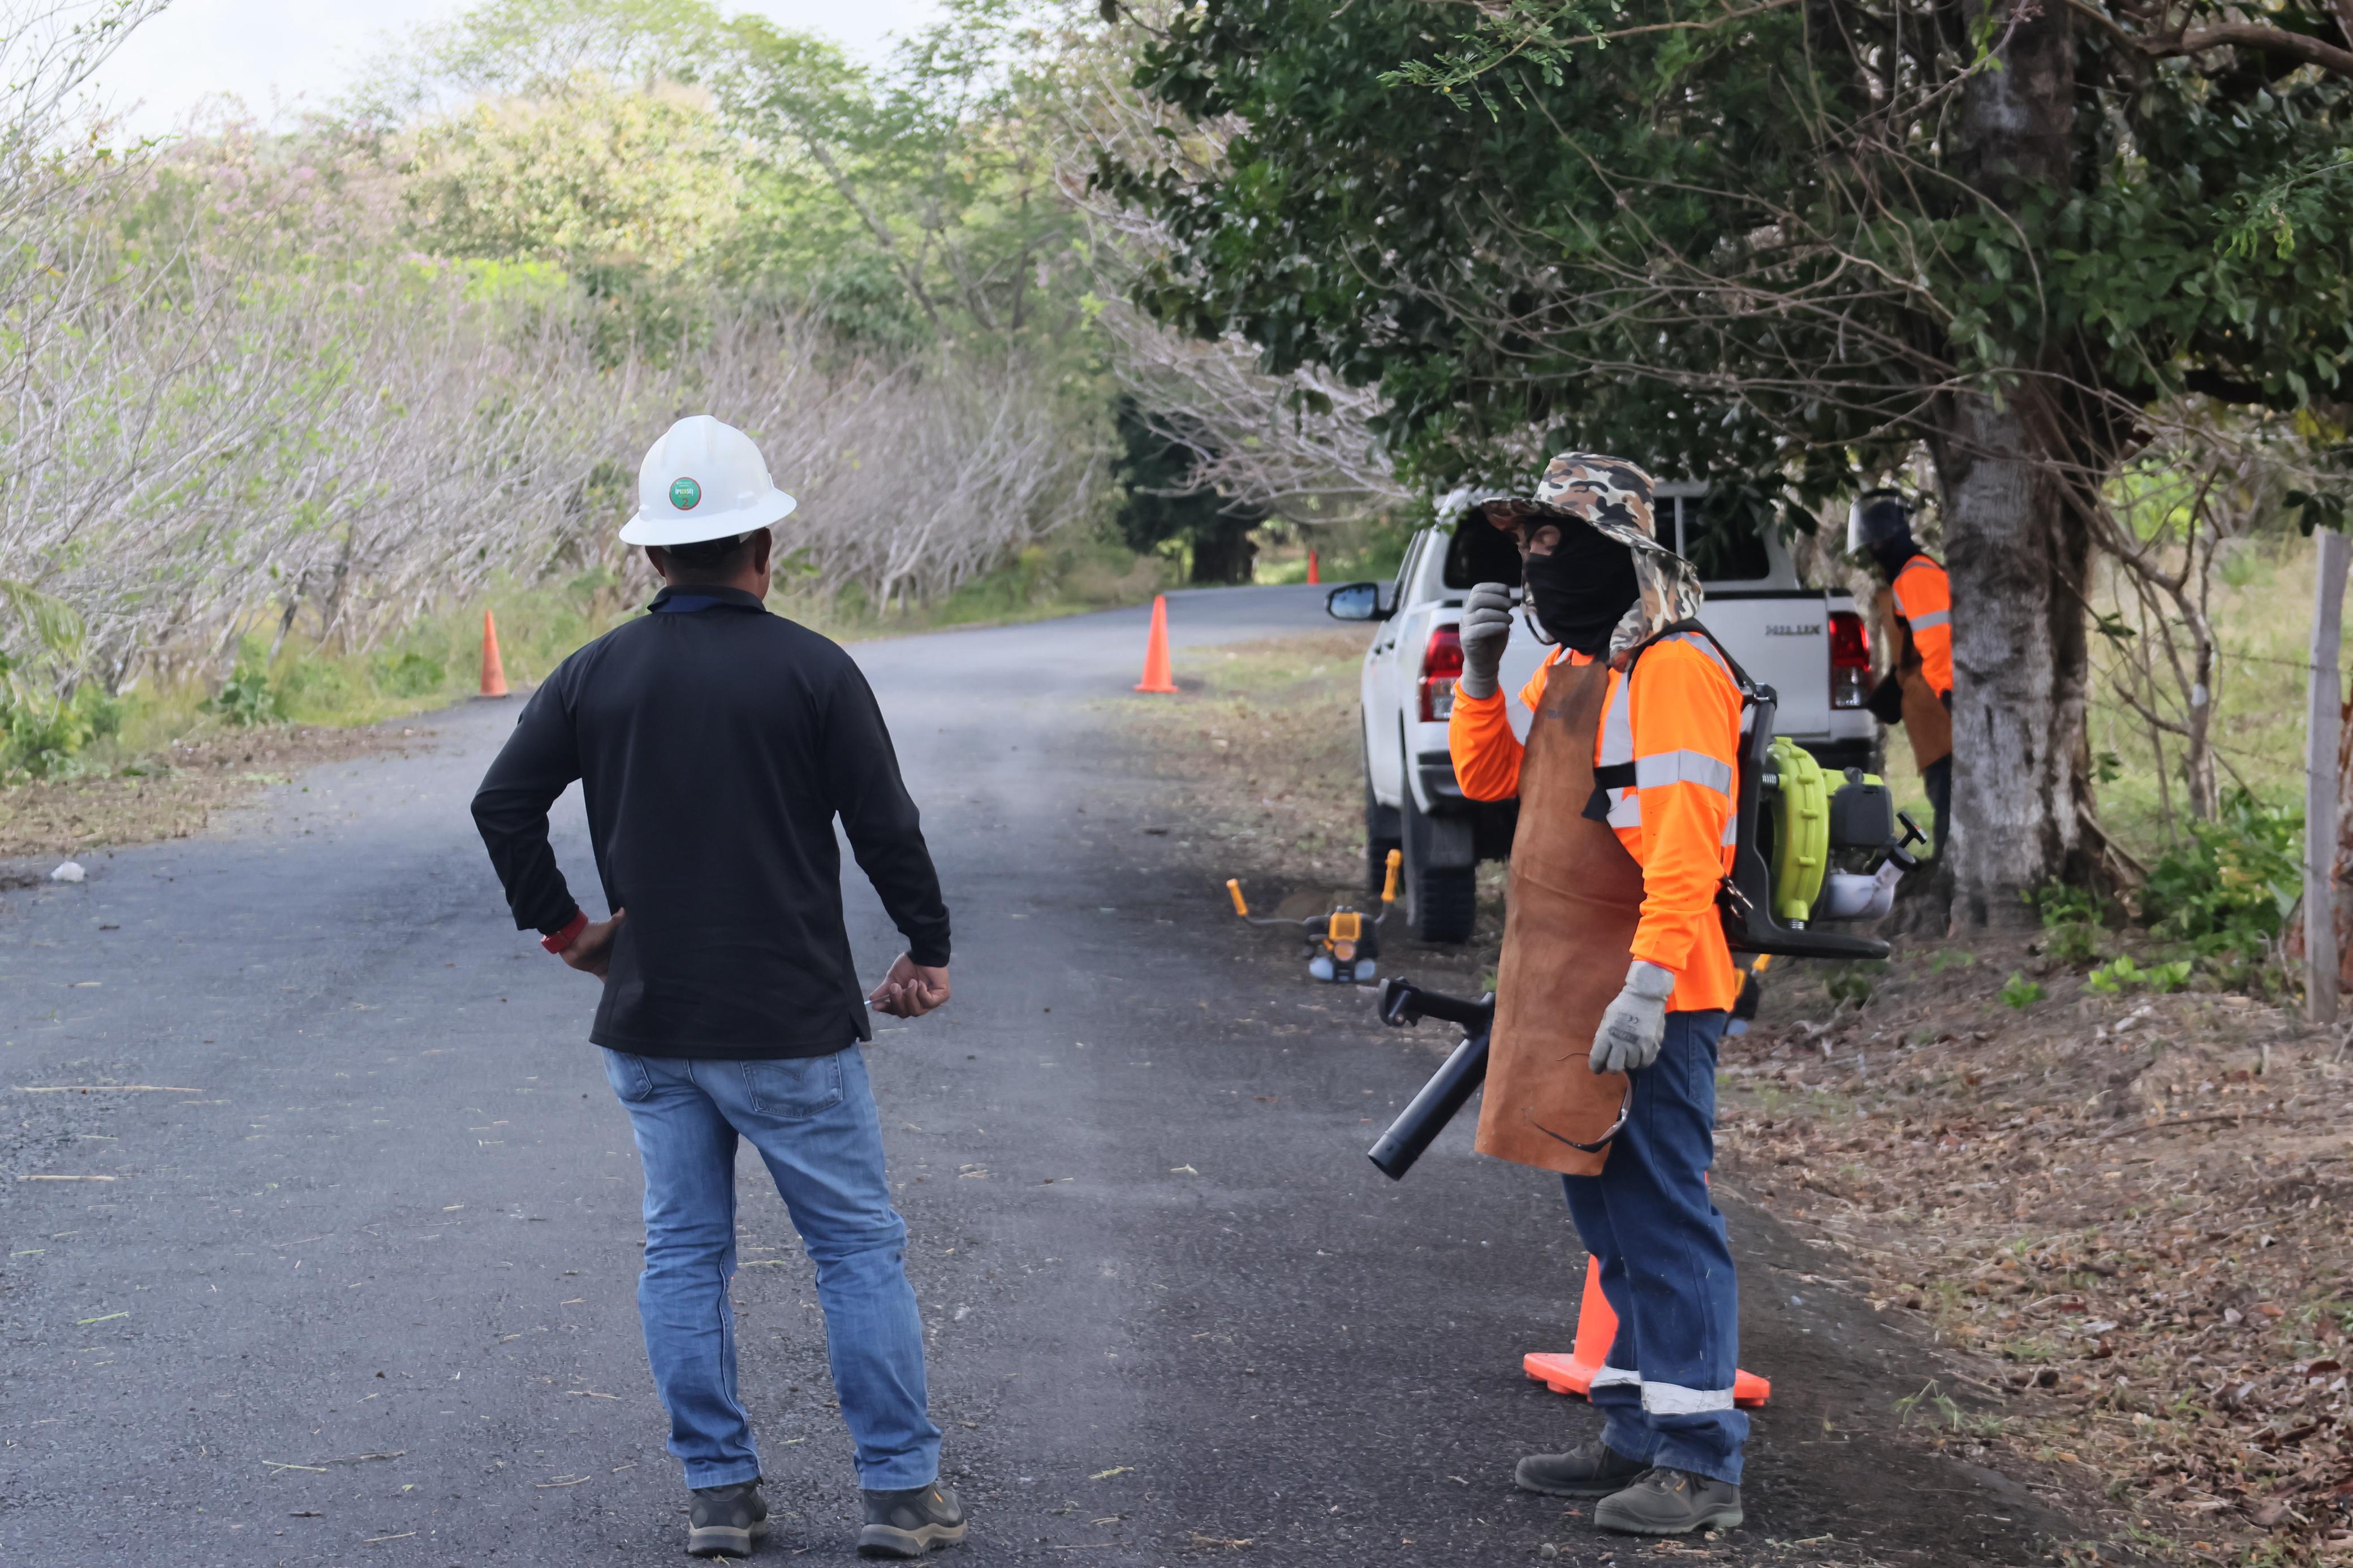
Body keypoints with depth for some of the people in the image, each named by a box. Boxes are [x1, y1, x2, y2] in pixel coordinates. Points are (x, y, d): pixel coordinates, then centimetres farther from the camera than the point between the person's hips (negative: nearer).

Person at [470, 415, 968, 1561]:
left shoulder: (596, 674, 1)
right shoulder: (811, 670, -9)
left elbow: (501, 804, 0)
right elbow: (886, 827, -8)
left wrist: (562, 928, 11)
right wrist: (928, 949, 7)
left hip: (648, 1024, 3)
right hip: (791, 1026, -3)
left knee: (683, 1254, 11)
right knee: (859, 1247, 6)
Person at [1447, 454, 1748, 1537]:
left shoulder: (1672, 670, -15)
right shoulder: (1571, 666, 16)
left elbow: (1684, 847, -23)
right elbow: (1487, 775, 25)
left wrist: (1646, 987, -30)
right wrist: (1479, 672, 9)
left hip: (1647, 1006, -10)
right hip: (1570, 995, 10)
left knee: (1665, 1222, -7)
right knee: (1611, 1220, 16)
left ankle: (1701, 1464, -4)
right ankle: (1636, 1437, 25)